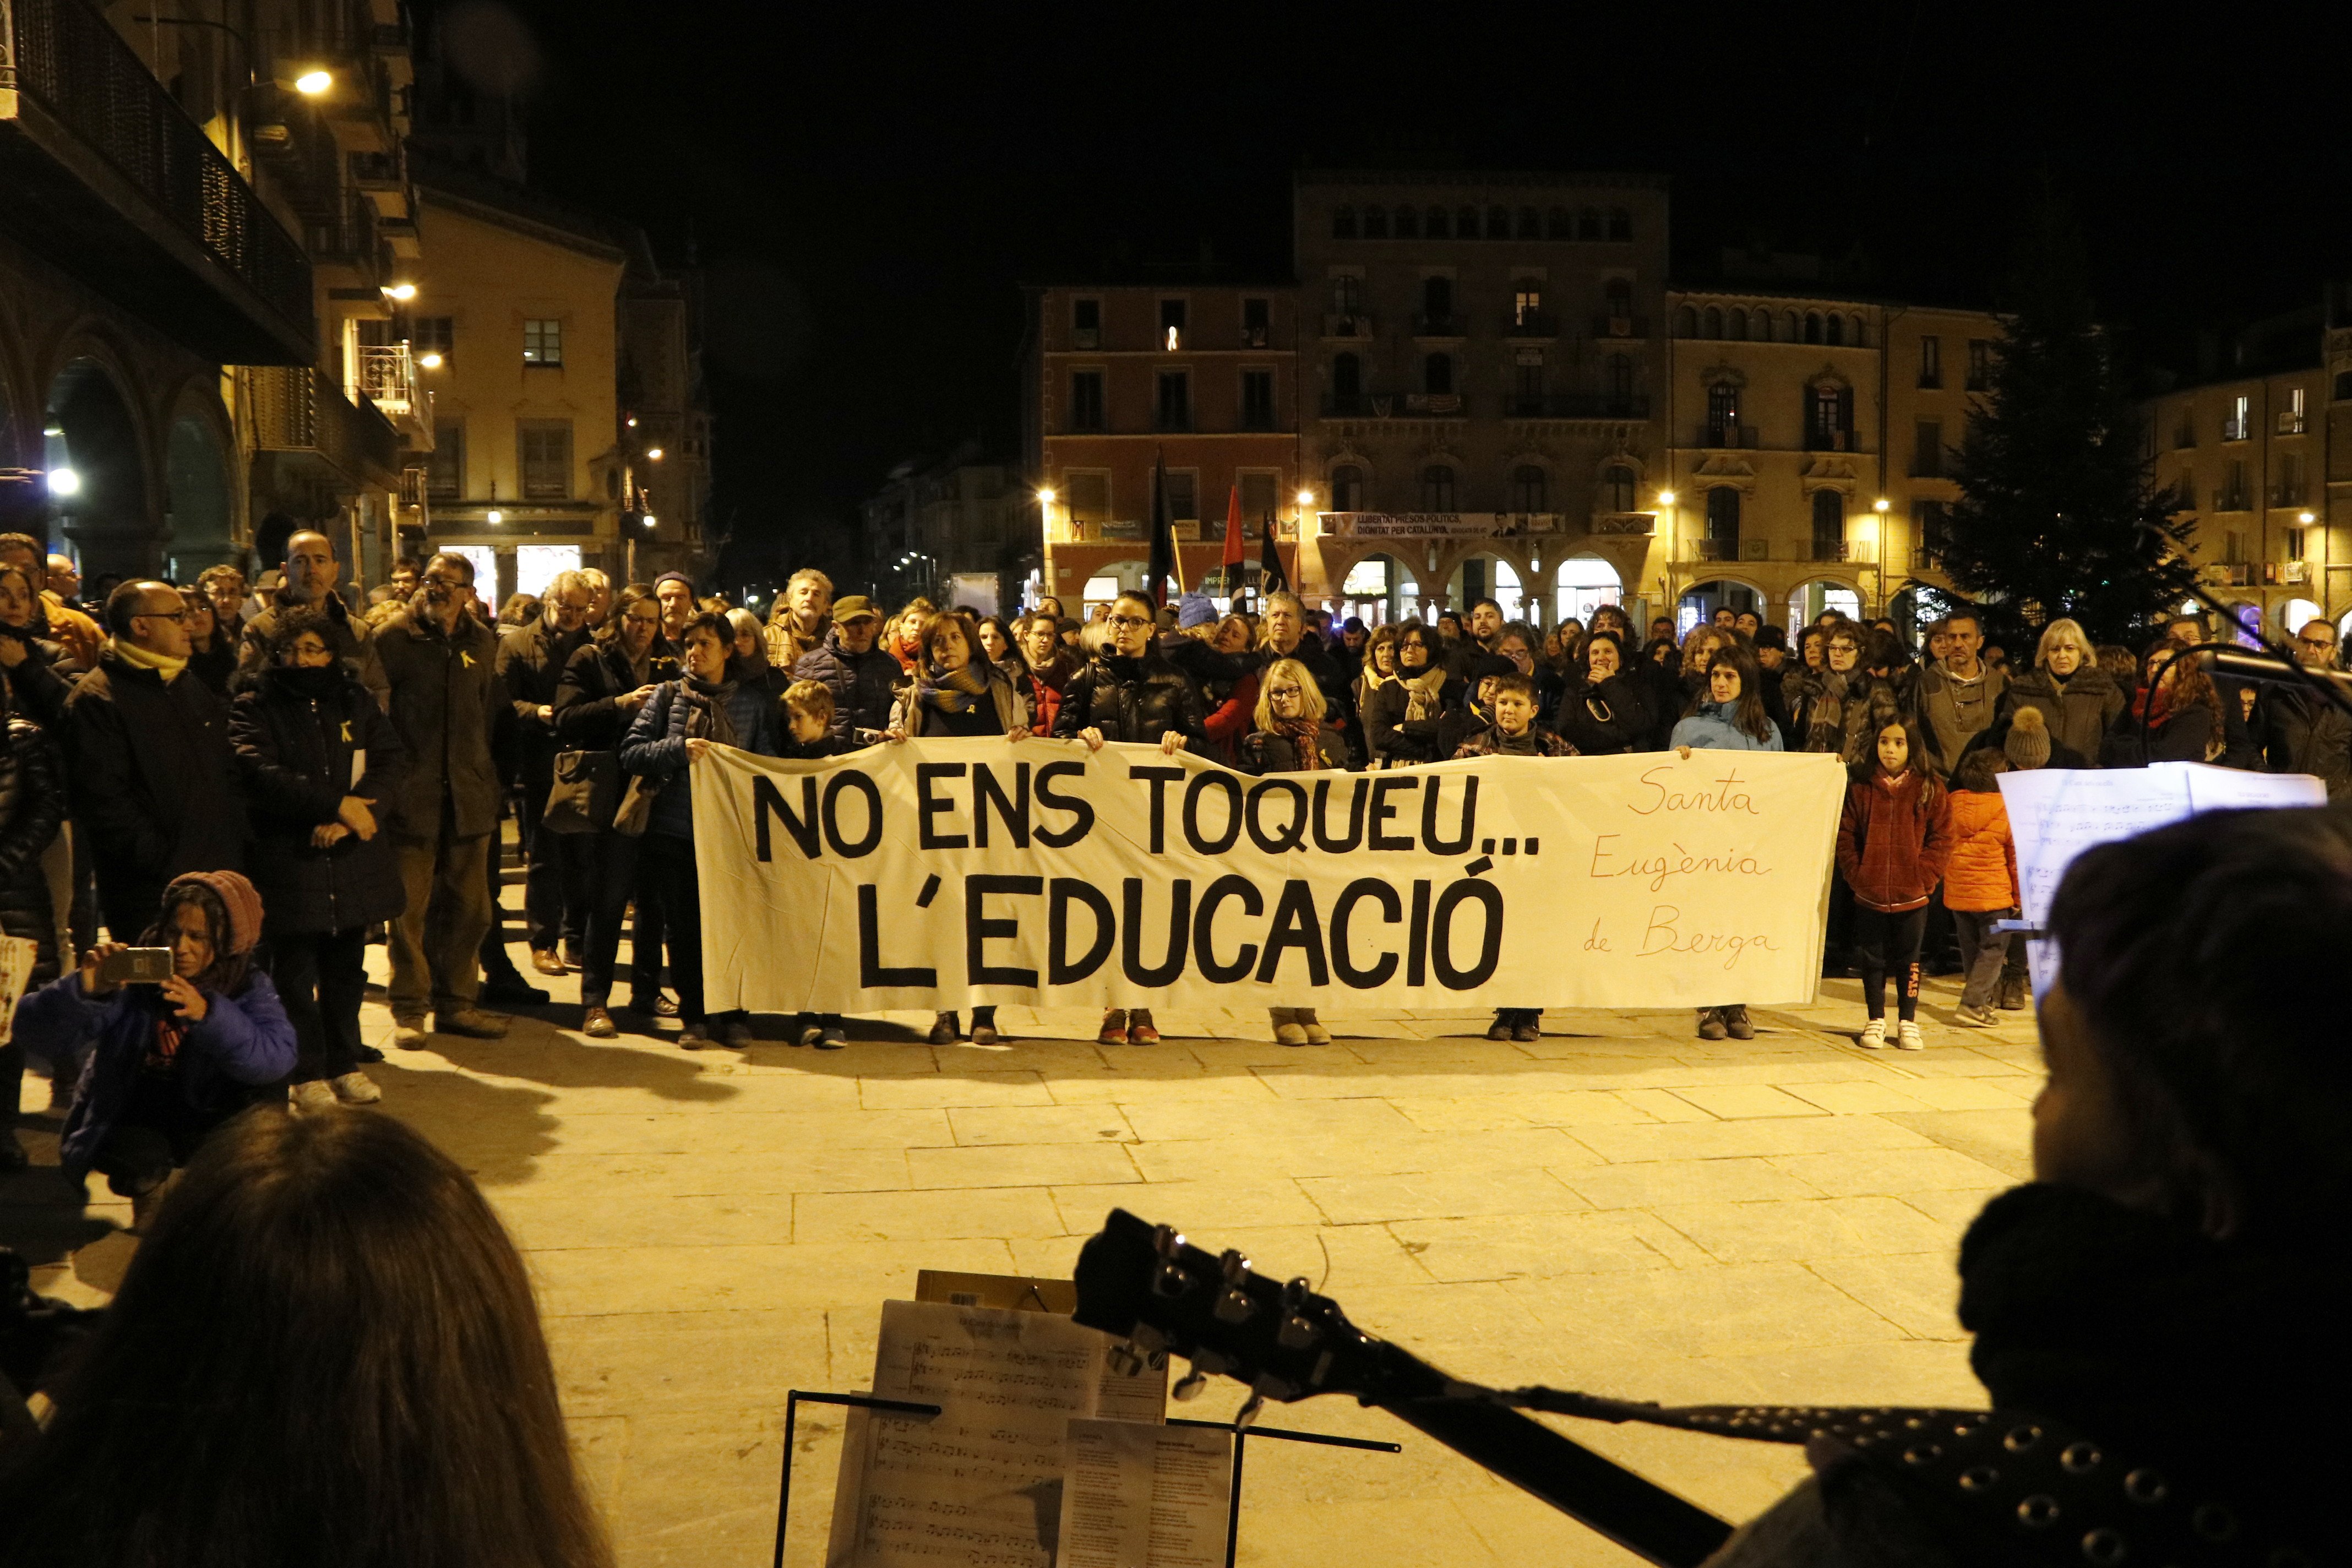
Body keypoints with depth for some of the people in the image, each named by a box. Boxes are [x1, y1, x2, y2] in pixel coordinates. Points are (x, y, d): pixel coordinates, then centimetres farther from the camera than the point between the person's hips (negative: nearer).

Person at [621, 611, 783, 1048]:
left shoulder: (756, 701, 7)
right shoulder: (668, 695, 7)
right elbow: (630, 752, 0)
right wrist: (679, 748, -13)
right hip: (674, 832, 1)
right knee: (683, 929, 6)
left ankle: (735, 1013, 16)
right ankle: (693, 1016, 18)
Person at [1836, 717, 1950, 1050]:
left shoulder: (1929, 790, -2)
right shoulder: (1860, 788, 0)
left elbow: (1942, 838, -2)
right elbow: (1846, 836, 2)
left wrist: (1923, 876, -10)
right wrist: (1856, 875, -8)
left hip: (1912, 896, -1)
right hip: (1869, 895, 1)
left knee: (1908, 960, 9)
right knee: (1872, 960, 9)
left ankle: (1908, 1023, 21)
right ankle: (1876, 1022, 21)